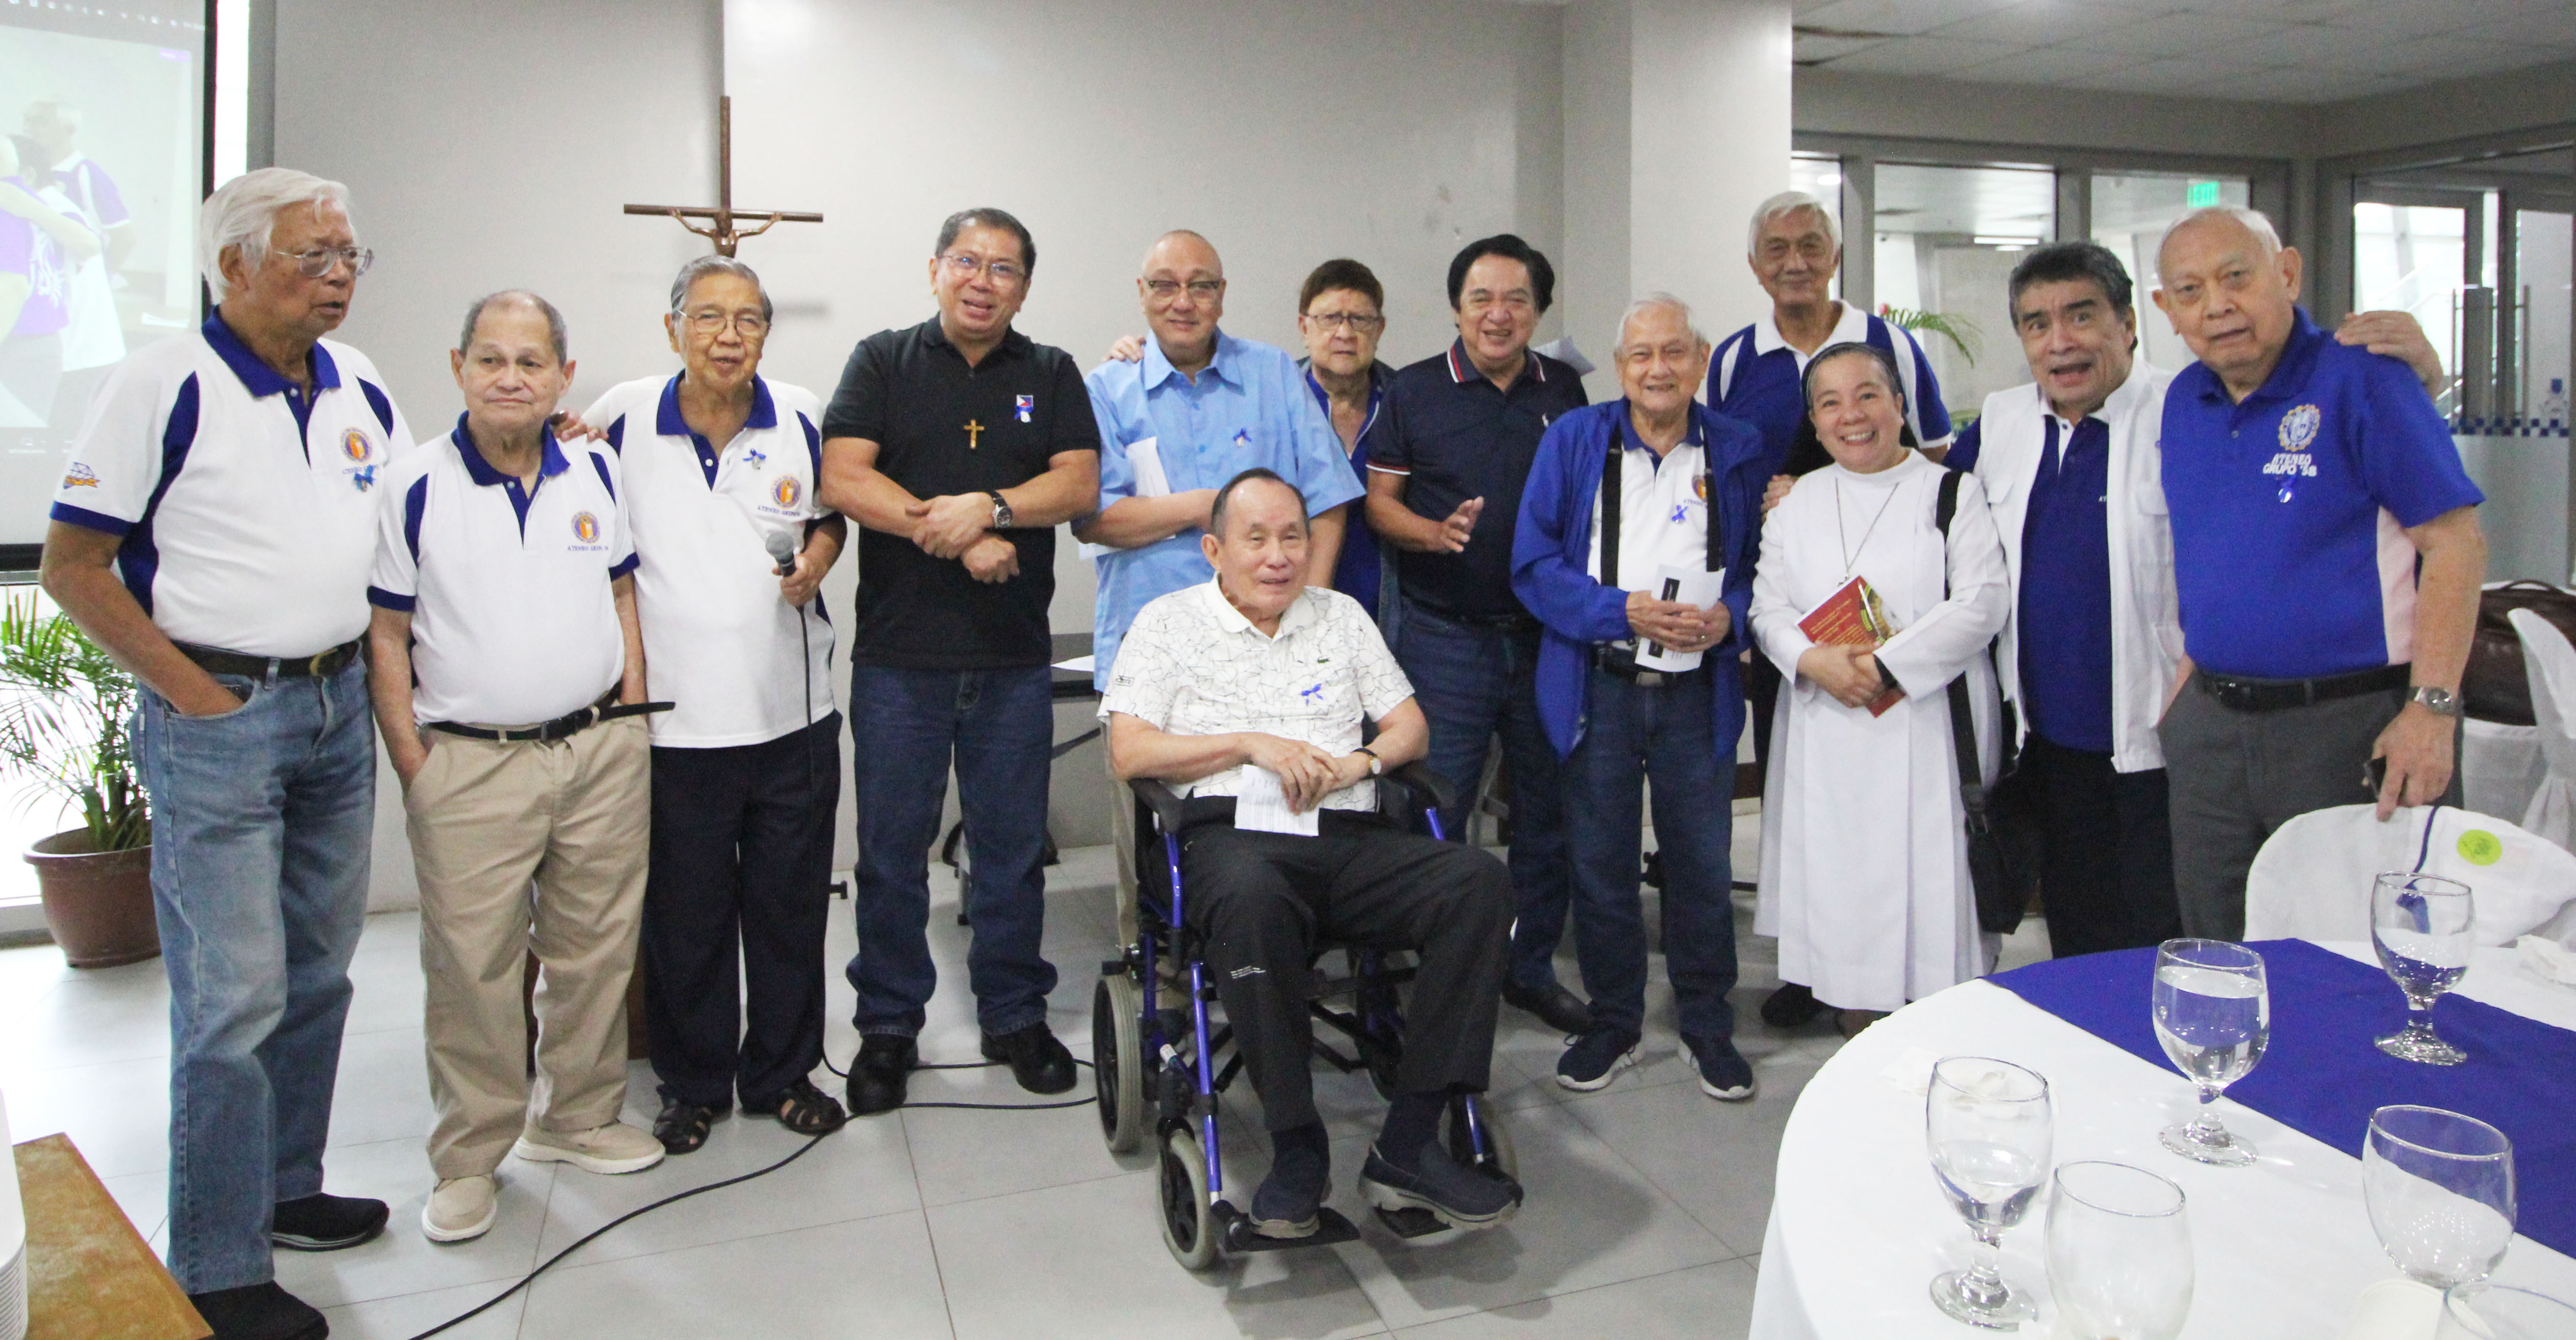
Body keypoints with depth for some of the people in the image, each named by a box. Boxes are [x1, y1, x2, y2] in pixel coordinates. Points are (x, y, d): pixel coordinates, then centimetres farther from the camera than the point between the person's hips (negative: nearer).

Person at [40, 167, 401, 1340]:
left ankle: (285, 1189, 32)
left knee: (317, 975, 15)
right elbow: (73, 563, -8)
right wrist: (186, 685, -12)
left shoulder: (359, 385, 9)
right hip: (217, 719, -6)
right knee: (234, 998, -4)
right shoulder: (163, 382, -10)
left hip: (338, 708, 7)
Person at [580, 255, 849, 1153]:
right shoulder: (621, 419, -2)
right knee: (683, 912, 9)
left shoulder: (800, 417, 3)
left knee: (791, 905, 11)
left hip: (792, 710, 2)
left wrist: (818, 559, -4)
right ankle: (693, 1084, 28)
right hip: (673, 716, -1)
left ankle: (784, 1072, 29)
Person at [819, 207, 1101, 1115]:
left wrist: (988, 507, -19)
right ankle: (888, 1027, 21)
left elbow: (1081, 484, -2)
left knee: (1013, 849, 9)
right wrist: (962, 539, -14)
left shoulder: (1051, 375, 11)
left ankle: (1014, 1015, 25)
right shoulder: (883, 362, 7)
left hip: (1013, 658, 1)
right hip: (898, 653, -1)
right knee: (891, 851, 6)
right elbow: (842, 479, -7)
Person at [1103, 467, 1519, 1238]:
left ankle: (1408, 1145, -21)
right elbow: (1128, 753, 1)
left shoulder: (1342, 616, 24)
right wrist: (1251, 745, -6)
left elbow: (1411, 728, 21)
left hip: (1350, 840, 4)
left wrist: (1362, 761, -1)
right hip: (1234, 835, -4)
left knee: (1481, 881, -24)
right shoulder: (1169, 623, 13)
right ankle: (1296, 1148, -24)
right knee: (1250, 896, -41)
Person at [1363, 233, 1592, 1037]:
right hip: (1447, 634, -3)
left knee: (1548, 808, 10)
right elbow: (1378, 501, 0)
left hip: (1549, 631, 3)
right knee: (1437, 812, -1)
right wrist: (1435, 533, -18)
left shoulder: (1565, 391, 10)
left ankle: (1533, 969, 25)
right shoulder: (1413, 393, 1)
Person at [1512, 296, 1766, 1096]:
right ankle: (1613, 1022, 27)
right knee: (1600, 863, 8)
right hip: (1598, 686, 0)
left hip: (1699, 690, 1)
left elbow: (1764, 567, 10)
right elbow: (1534, 563, -3)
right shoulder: (1574, 439, 2)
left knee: (1703, 863, 7)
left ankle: (1707, 1026, 26)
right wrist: (1622, 610, -15)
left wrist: (1729, 618, -11)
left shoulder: (1738, 452, 6)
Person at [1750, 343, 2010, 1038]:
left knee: (1927, 876, -3)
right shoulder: (1798, 503, 13)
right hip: (1825, 731, 3)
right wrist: (1813, 660, -14)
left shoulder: (1953, 492, 3)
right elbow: (1768, 605, 6)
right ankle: (1858, 1042, 19)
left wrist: (1886, 664, -17)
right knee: (1838, 879, 6)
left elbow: (1982, 604, -8)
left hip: (1927, 730, -3)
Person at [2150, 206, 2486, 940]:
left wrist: (2432, 709, -19)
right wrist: (2191, 678, 11)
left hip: (2355, 726, -5)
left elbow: (2454, 542, -12)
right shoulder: (2183, 402, 9)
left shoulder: (2362, 377, -9)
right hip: (2209, 728, 6)